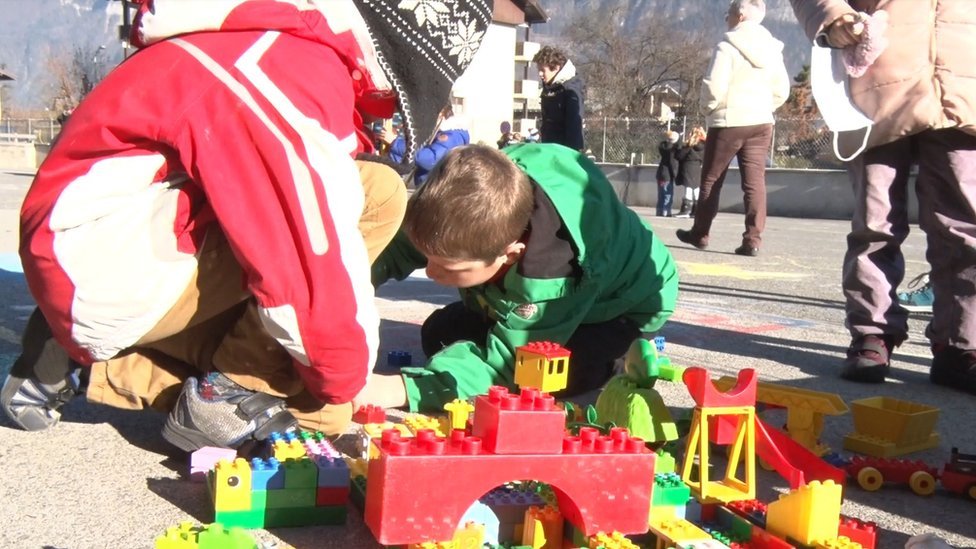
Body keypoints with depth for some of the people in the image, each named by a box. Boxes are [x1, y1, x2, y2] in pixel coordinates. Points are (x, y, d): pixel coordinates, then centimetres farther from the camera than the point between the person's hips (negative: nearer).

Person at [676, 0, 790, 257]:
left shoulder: (728, 47, -11)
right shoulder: (772, 49, 9)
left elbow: (714, 87, -16)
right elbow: (782, 91, 10)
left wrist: (710, 106, 2)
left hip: (729, 122, -5)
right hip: (761, 123, 5)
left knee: (711, 179, 9)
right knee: (754, 181, 1)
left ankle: (699, 233, 19)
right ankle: (753, 239, -6)